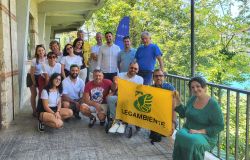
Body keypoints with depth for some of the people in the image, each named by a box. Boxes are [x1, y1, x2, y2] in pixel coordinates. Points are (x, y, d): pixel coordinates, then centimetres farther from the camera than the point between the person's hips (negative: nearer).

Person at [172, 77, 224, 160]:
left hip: (206, 136, -4)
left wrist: (200, 131, -19)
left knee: (193, 141, -36)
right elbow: (183, 114, 15)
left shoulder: (213, 105, -14)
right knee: (180, 137, -29)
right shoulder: (193, 98, 4)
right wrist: (177, 101, 1)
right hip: (187, 130, 5)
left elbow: (220, 126, -12)